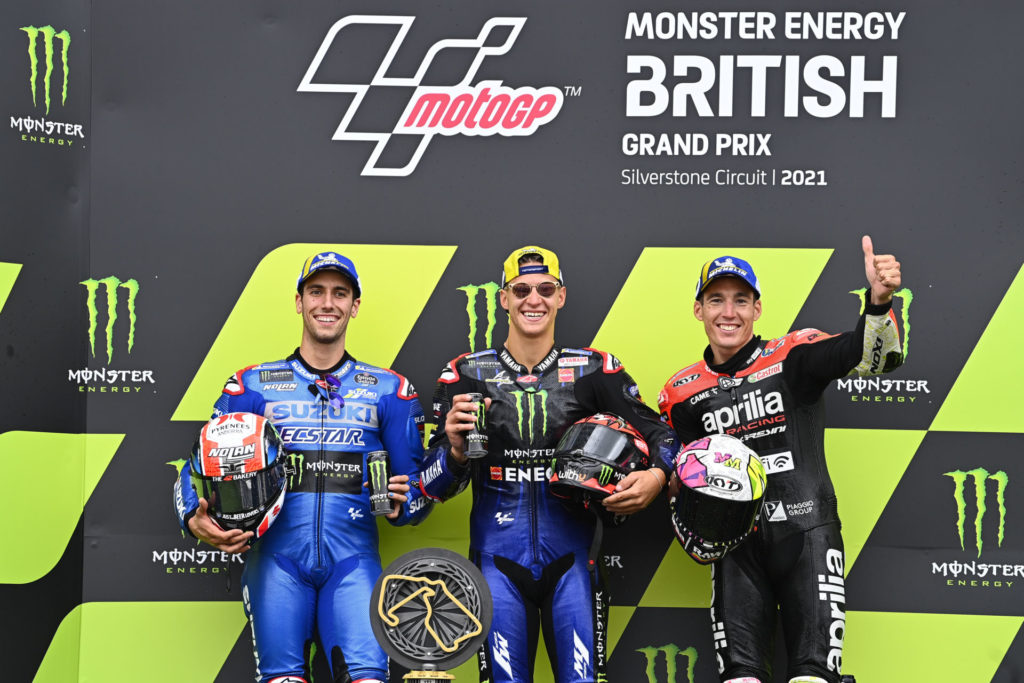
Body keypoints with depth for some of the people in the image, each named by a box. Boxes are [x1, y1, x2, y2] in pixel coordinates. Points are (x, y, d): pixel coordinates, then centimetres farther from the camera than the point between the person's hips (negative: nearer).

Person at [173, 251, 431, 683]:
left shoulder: (388, 390, 13)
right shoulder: (253, 386, 11)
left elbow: (418, 482, 13)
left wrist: (401, 505, -10)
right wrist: (196, 521, -10)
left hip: (352, 560, 0)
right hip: (278, 556, 0)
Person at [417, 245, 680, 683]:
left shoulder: (593, 370, 6)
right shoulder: (467, 374, 5)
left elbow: (657, 434, 5)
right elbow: (435, 487, 1)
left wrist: (657, 477, -17)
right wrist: (455, 449, -22)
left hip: (571, 555, 0)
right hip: (499, 554, 0)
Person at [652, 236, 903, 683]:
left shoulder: (792, 357, 0)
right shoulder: (681, 392, 10)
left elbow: (872, 356, -15)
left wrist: (879, 299, -35)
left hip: (806, 533, -2)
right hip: (737, 543, 2)